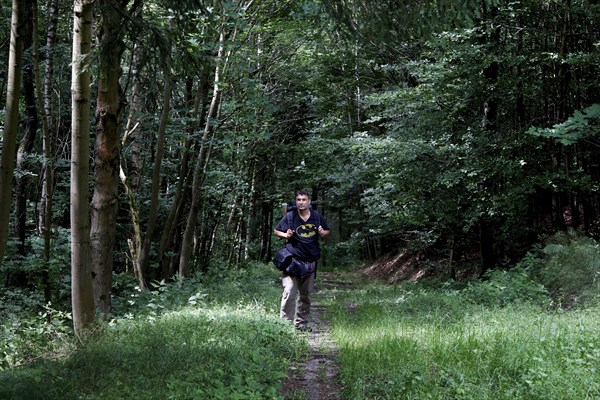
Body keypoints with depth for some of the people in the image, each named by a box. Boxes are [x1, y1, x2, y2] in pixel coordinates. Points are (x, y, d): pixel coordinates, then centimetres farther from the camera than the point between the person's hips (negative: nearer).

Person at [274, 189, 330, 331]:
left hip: (310, 260, 4)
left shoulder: (317, 217, 4)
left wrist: (323, 233, -5)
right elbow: (277, 231, 6)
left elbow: (327, 231, 18)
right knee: (289, 291, -17)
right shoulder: (290, 217, -4)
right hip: (292, 259, -4)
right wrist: (286, 235, -14)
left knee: (305, 294, 12)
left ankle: (301, 323, 23)